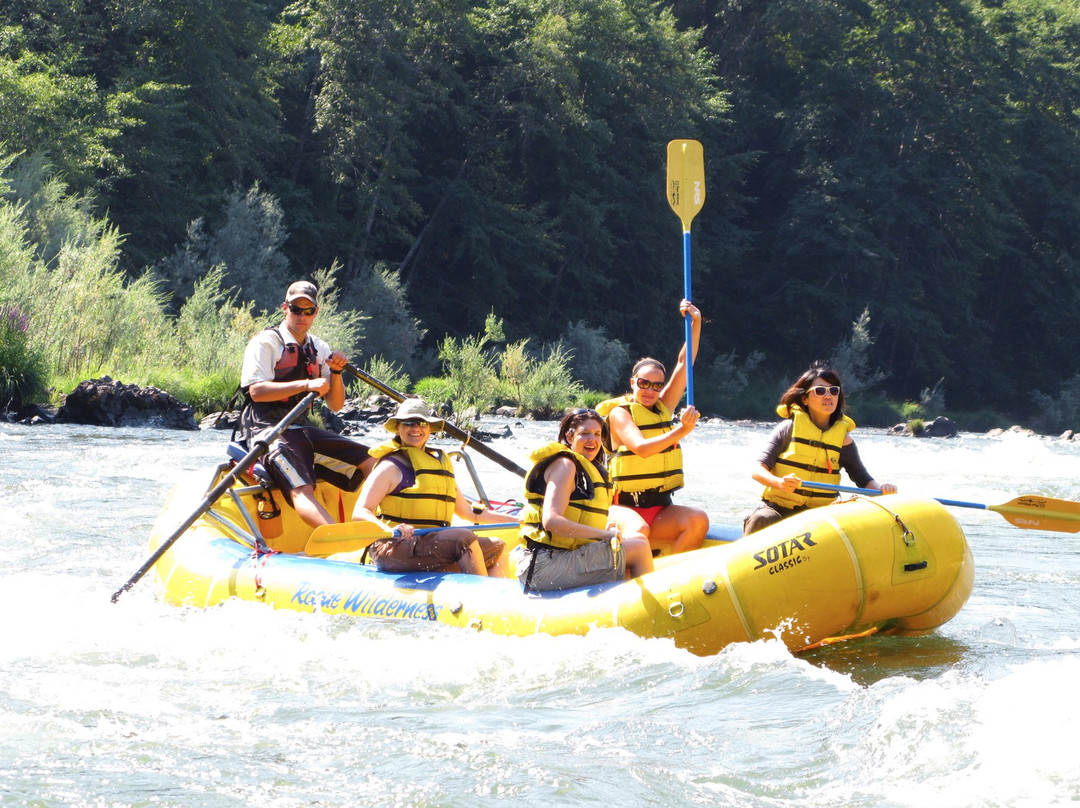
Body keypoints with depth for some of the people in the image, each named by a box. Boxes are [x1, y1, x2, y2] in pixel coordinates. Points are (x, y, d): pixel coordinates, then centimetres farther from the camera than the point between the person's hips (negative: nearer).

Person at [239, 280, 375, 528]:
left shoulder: (320, 349, 17)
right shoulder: (266, 342, -1)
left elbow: (335, 405, 15)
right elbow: (257, 391, -16)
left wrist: (336, 372, -4)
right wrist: (306, 385, -24)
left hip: (303, 429, 7)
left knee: (371, 463, -7)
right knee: (302, 489, -32)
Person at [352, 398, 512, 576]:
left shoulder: (440, 463, 22)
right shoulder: (391, 467, -3)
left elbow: (469, 513, 29)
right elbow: (360, 513, -14)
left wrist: (513, 520, 29)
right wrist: (389, 530, -34)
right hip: (394, 548, -8)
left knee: (497, 548, 2)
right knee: (464, 537, -25)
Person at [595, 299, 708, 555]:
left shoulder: (663, 408, 15)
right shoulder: (620, 413, -2)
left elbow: (684, 364, 9)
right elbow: (641, 448, -20)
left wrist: (695, 322, -1)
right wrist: (680, 431, -30)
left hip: (661, 510, 6)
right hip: (624, 507, -6)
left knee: (698, 520, -23)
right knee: (639, 530, -38)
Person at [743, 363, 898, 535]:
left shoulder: (843, 437, 7)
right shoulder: (789, 427, 0)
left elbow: (864, 480, 10)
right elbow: (758, 470, -6)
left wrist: (881, 488, -14)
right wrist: (780, 482, -29)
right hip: (777, 509, -3)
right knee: (762, 521, -35)